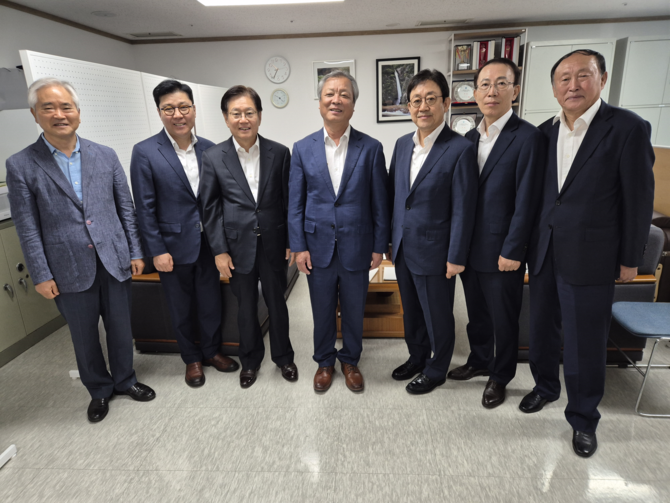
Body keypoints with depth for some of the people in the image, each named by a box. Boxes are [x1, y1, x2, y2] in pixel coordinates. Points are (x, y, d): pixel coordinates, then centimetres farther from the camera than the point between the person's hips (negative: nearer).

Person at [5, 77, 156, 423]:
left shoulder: (105, 156, 3)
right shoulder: (21, 166, -3)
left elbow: (125, 208, 6)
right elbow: (27, 229, -3)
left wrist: (135, 252, 4)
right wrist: (41, 275, -5)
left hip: (114, 261, 2)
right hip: (70, 270, -1)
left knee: (120, 328, 14)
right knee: (84, 336, 14)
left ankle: (125, 380, 38)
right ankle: (99, 390, 36)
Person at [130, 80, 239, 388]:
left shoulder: (208, 148, 1)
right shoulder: (145, 152, -9)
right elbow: (145, 208, -9)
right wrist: (157, 251, -11)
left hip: (207, 243, 3)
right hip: (174, 246, -2)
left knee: (211, 302, 15)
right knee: (181, 308, 14)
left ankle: (212, 351, 38)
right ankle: (192, 359, 35)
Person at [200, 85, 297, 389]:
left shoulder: (279, 153, -3)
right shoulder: (213, 158, -3)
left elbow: (288, 201, 1)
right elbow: (210, 208, -1)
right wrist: (219, 251, -4)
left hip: (273, 244, 0)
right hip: (238, 246, 0)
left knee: (277, 303, 14)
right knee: (246, 307, 15)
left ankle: (283, 356, 37)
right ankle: (250, 360, 37)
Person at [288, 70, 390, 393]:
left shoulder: (371, 148, -3)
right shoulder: (302, 149, 0)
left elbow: (379, 202, -2)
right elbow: (295, 203, 1)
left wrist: (379, 246, -2)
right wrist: (299, 247, -3)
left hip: (356, 248, 0)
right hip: (318, 248, 1)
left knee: (354, 312, 15)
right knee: (322, 312, 16)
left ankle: (350, 360, 39)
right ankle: (324, 362, 38)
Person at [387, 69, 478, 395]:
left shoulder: (460, 150, -14)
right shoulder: (402, 144, 6)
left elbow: (463, 209, -14)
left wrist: (456, 258, -13)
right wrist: (390, 239, 11)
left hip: (434, 252, -6)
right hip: (402, 248, 6)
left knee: (437, 316, 11)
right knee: (411, 311, 21)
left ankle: (436, 371, 33)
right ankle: (416, 358, 42)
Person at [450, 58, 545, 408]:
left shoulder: (527, 137, -11)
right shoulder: (470, 138, 9)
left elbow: (525, 201, -14)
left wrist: (512, 251, -15)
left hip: (501, 252, -6)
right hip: (469, 248, 6)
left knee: (503, 320, 11)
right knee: (476, 313, 20)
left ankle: (499, 377, 31)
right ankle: (479, 361, 41)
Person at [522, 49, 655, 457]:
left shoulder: (628, 128, -8)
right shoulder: (544, 133, 6)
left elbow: (639, 199, -6)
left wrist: (630, 259, -4)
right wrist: (529, 243, 9)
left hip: (590, 256, -4)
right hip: (543, 253, 5)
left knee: (585, 343, 5)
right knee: (542, 328, 17)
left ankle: (584, 418, 25)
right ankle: (545, 386, 40)